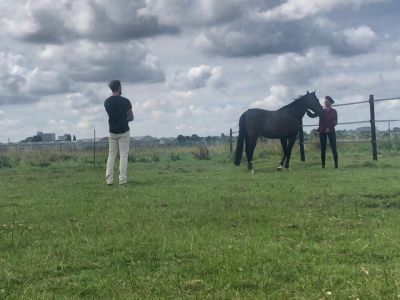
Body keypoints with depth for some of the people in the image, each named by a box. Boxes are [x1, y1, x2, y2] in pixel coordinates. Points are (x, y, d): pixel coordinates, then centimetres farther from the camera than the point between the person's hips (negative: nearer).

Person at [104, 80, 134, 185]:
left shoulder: (107, 102, 1)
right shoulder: (125, 101, -10)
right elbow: (131, 118, -1)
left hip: (112, 132, 3)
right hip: (124, 131, -3)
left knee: (111, 155, 9)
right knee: (123, 155, 1)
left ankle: (109, 179, 5)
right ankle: (122, 179, -2)